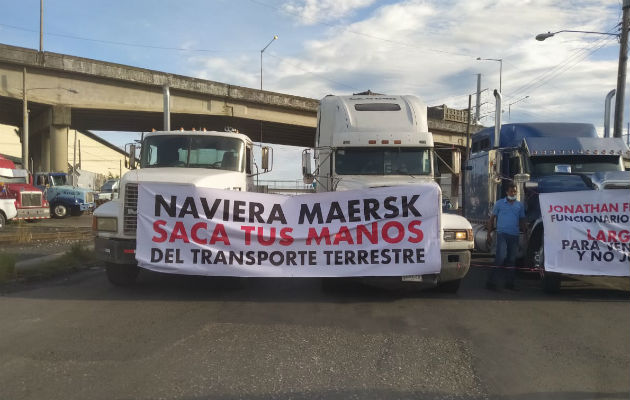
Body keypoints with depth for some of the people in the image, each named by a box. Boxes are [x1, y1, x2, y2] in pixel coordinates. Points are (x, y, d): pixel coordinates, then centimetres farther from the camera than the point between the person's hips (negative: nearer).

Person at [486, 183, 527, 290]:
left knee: (512, 259, 7)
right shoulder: (499, 203, 7)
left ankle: (509, 283, 16)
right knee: (501, 256, -16)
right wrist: (489, 234, 0)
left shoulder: (520, 205, 15)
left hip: (514, 235, 4)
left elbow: (522, 221, 19)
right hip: (502, 234, -4)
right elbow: (492, 219, 7)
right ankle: (491, 281, -12)